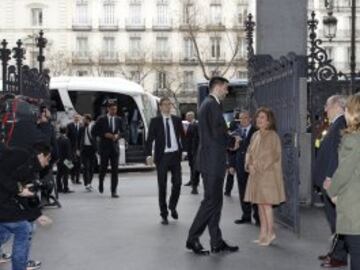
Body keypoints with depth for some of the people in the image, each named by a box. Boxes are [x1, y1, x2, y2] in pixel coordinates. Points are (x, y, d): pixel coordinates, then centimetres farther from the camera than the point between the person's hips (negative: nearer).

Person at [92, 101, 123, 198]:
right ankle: (101, 183, 35)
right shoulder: (101, 119, -2)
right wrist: (105, 135, -14)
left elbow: (121, 131, 19)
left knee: (115, 170, -3)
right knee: (103, 168, 5)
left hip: (115, 147, 2)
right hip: (104, 147, -2)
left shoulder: (118, 119, 7)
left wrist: (118, 135, -3)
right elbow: (94, 132, -1)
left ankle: (114, 191, 0)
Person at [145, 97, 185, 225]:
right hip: (162, 156, -2)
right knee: (162, 186, 2)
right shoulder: (155, 121, 1)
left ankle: (172, 206, 24)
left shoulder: (177, 120, 9)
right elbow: (150, 139, -4)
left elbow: (182, 137, 12)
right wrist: (148, 155, -17)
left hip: (175, 155, 2)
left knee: (177, 182, -4)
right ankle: (164, 214, 13)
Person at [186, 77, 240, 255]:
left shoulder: (210, 104, 18)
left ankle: (217, 242, 17)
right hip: (212, 162, -10)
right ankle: (192, 239, 3)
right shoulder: (211, 104, -14)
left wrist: (230, 140, 4)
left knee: (214, 201, 11)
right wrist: (233, 140, -4)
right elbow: (217, 133, -21)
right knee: (211, 201, -5)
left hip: (212, 162, 10)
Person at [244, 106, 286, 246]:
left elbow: (274, 156, -13)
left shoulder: (273, 136, -9)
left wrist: (258, 165, -13)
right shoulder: (255, 135, 11)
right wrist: (250, 165, -4)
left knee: (266, 204, -8)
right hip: (256, 174, 7)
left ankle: (270, 233, 1)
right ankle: (263, 233, 15)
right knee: (260, 204, 9)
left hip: (268, 174, -7)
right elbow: (249, 152, 14)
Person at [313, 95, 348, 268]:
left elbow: (338, 152, -23)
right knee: (333, 217, 16)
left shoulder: (341, 124, -16)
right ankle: (336, 251, 25)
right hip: (328, 180, 10)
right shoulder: (336, 124, 14)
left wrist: (329, 177, -22)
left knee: (336, 218, -2)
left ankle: (339, 257, 5)